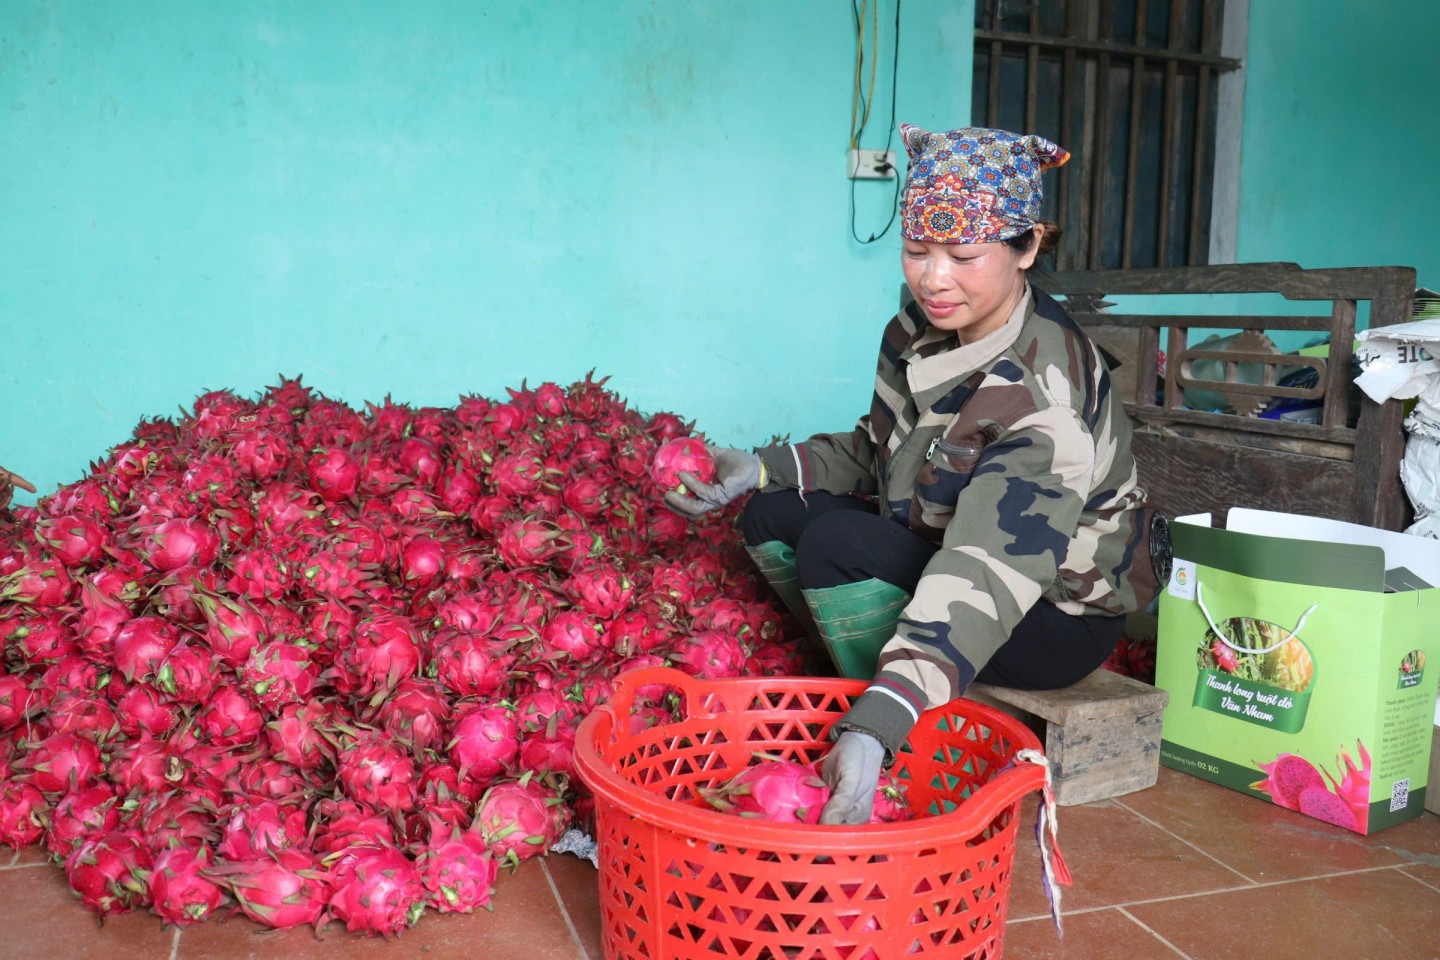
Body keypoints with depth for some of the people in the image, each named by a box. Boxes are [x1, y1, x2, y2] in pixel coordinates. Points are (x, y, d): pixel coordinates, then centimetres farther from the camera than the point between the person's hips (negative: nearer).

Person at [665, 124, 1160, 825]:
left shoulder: (1045, 388, -30)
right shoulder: (919, 329, -5)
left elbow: (989, 575, -42)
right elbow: (873, 453, 10)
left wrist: (874, 729, -53)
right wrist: (761, 469, -7)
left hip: (1059, 614, -8)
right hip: (938, 552, 8)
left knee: (838, 546, -28)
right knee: (775, 516, -4)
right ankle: (858, 682, 4)